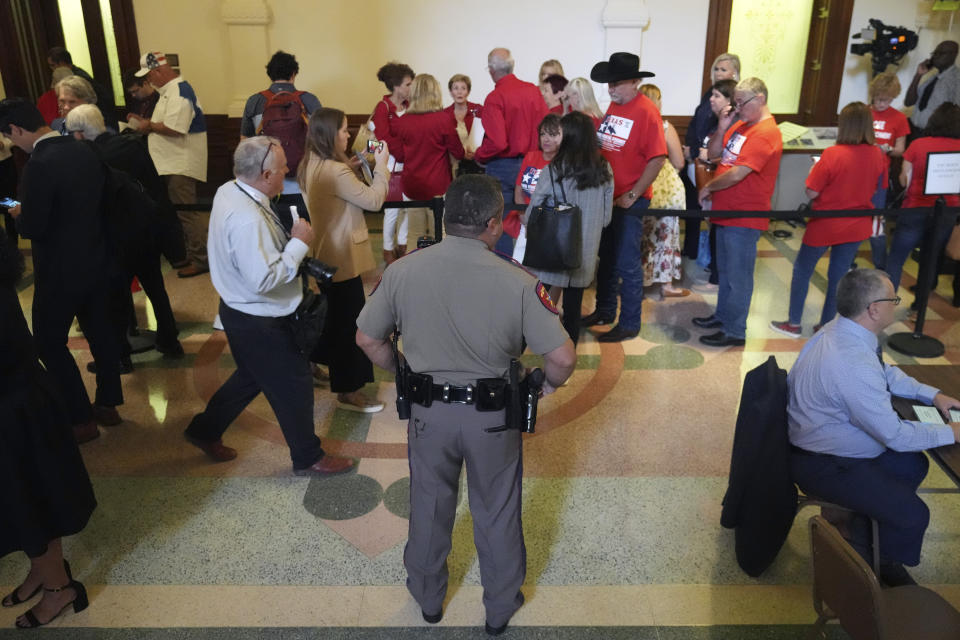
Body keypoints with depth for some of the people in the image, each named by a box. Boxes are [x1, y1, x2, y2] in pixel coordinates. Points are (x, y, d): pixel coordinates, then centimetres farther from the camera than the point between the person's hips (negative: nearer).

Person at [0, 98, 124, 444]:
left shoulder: (39, 165, -23)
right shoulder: (84, 151, 1)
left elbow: (32, 228, -21)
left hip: (61, 269, -8)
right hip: (97, 259, 8)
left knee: (49, 342, 7)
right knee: (100, 331, 17)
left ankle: (81, 420, 13)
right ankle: (108, 404, 31)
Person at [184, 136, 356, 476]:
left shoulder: (229, 191, -1)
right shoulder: (248, 219, -32)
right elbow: (264, 279, -33)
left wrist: (287, 239, -1)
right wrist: (299, 243, -24)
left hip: (242, 310, 10)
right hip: (258, 321, -10)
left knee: (251, 376, 28)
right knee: (294, 384, 8)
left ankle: (205, 430, 43)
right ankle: (308, 457, 26)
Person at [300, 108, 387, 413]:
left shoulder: (310, 167, 6)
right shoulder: (336, 171, -25)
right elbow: (373, 200, -19)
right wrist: (381, 166, -8)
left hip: (325, 255, 10)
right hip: (342, 258, -10)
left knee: (331, 316, 25)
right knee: (349, 324, 0)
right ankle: (348, 391, 11)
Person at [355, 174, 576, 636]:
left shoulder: (402, 271, -13)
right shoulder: (517, 282, -20)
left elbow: (368, 340, -3)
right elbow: (563, 357, -19)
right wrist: (550, 383, 3)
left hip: (428, 411, 2)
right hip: (492, 414, -1)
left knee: (429, 507, 24)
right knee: (497, 512, 21)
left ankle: (428, 598, 47)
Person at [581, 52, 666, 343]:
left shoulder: (646, 111, -14)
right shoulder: (613, 106, 8)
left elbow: (657, 158, -17)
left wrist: (633, 195, -17)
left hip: (629, 201, -7)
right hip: (606, 196, 7)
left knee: (627, 264, 1)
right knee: (606, 258, 18)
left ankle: (629, 324, 13)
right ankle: (604, 310, 34)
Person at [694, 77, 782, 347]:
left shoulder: (766, 133, -19)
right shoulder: (740, 125, 11)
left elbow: (737, 174, -25)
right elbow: (714, 152, 12)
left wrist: (708, 188, -10)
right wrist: (722, 128, -4)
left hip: (745, 218, -9)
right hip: (726, 212, 9)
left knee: (738, 276, 0)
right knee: (725, 270, 21)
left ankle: (735, 331, 10)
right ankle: (723, 315, 36)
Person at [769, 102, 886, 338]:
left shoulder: (833, 154, -22)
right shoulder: (877, 155, -5)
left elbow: (811, 193, -19)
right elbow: (878, 188, 10)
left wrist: (814, 170, -2)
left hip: (825, 225, -4)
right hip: (857, 227, 5)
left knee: (802, 270, 13)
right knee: (838, 276, 14)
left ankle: (794, 324, 18)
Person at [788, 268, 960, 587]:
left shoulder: (841, 330, -3)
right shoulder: (854, 365, -33)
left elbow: (887, 374, 18)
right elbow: (894, 435, -22)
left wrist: (933, 394, 8)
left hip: (817, 440, 10)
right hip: (821, 465, -10)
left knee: (914, 465, 18)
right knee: (913, 515, -9)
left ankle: (860, 540, 25)